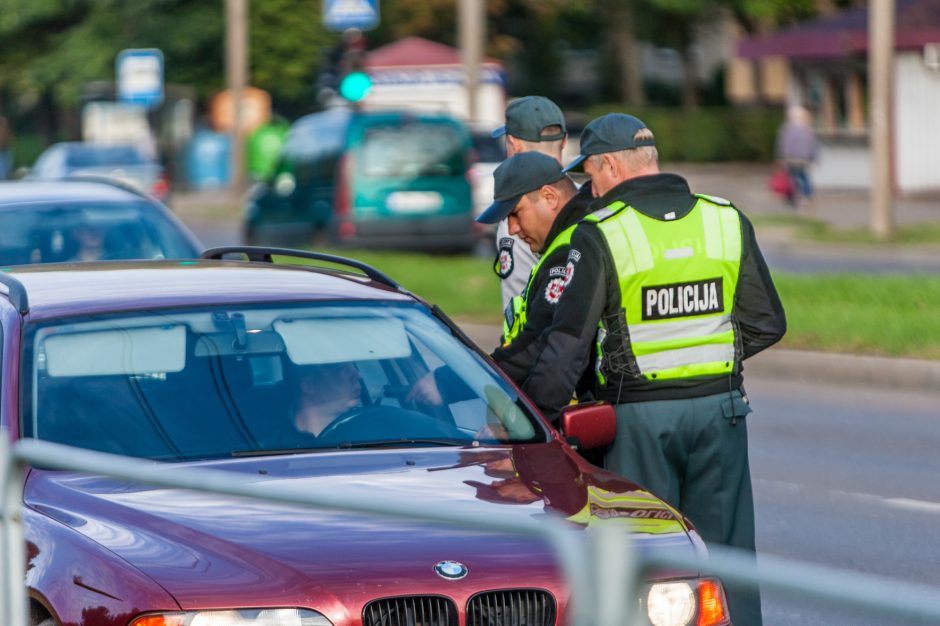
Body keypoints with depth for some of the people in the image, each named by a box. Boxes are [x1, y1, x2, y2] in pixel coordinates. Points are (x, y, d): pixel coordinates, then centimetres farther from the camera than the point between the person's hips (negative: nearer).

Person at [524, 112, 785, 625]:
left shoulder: (599, 236, -9)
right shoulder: (728, 221, 4)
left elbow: (566, 346, -12)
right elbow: (767, 324, 9)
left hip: (640, 414, -4)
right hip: (719, 409, 4)